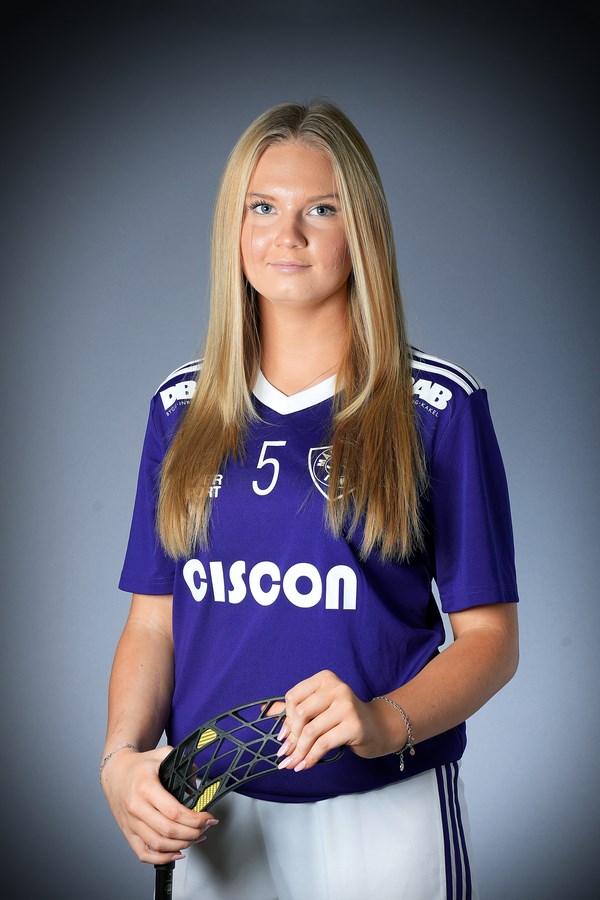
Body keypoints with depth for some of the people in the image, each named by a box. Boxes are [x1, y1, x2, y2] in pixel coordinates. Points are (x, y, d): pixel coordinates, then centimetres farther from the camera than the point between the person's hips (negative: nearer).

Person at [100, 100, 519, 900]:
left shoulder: (438, 407, -5)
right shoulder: (183, 409, 5)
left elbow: (490, 636, -6)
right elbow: (154, 622, 6)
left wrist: (383, 722, -23)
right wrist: (122, 757, -11)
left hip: (385, 810, -3)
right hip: (211, 814, 3)